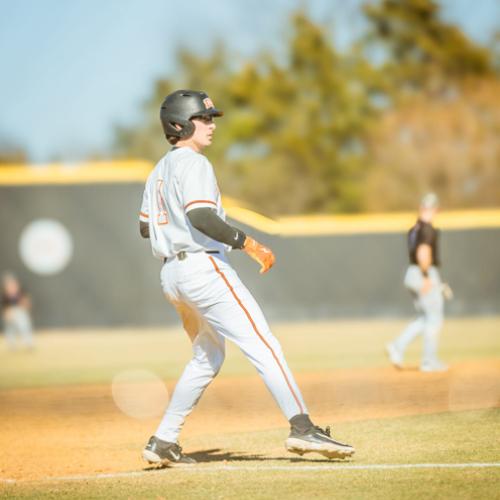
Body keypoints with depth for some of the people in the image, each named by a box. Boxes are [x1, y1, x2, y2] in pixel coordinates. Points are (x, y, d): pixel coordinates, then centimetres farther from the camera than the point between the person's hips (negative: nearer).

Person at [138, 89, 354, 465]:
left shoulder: (160, 170, 20)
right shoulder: (193, 163, -9)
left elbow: (144, 226, 23)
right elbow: (200, 216, -24)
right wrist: (247, 243, -23)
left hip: (171, 274, 10)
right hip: (203, 267, -10)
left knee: (208, 357, 19)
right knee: (263, 346, -14)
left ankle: (164, 442, 16)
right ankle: (302, 427, -24)